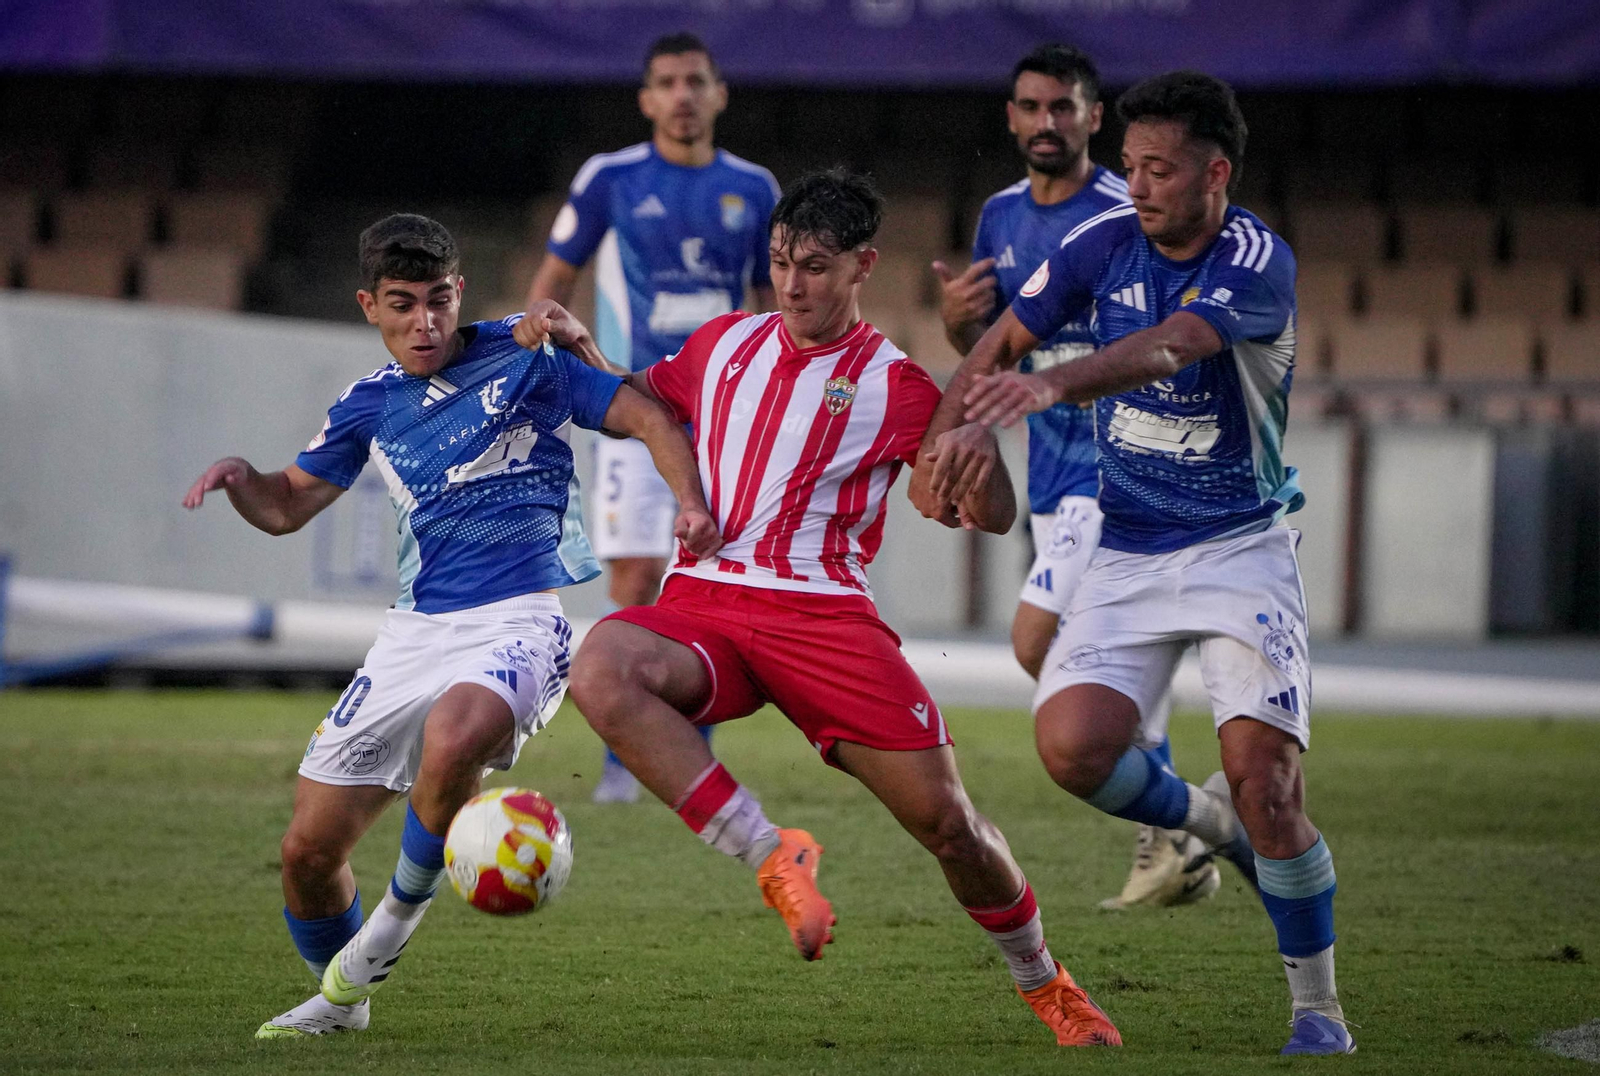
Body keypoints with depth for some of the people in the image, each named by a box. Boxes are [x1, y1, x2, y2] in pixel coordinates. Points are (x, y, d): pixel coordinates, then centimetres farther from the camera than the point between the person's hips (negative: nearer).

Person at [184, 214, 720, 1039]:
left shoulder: (523, 356, -1)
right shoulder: (370, 405, 12)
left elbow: (649, 419, 0)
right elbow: (287, 506, 20)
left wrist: (692, 503, -17)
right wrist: (237, 476, -2)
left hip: (519, 620, -5)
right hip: (416, 628, 5)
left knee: (452, 739, -39)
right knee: (308, 848, 1)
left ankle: (400, 914, -11)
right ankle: (339, 999, 31)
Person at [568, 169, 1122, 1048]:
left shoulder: (895, 384, 6)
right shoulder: (724, 343, 17)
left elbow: (992, 515, 3)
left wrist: (975, 430, -14)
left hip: (823, 612, -2)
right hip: (703, 601, 2)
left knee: (944, 818, -8)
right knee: (601, 670, -34)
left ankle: (1045, 985, 21)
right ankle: (773, 860, -28)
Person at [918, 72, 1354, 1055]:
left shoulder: (1258, 262, -18)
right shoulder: (1105, 244, -1)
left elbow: (1165, 349, -36)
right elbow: (1001, 344, 9)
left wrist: (1049, 386, -53)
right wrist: (957, 426, -11)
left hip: (1240, 546, -4)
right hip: (1128, 555, 4)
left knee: (1264, 782, -15)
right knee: (1072, 745, -18)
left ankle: (1318, 1010, 4)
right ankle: (1206, 821, 15)